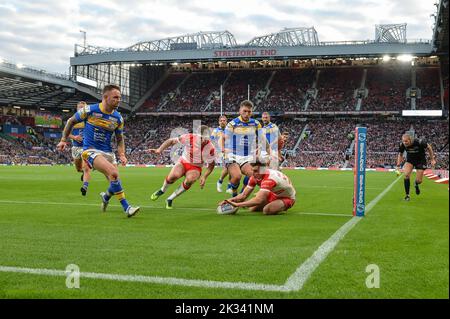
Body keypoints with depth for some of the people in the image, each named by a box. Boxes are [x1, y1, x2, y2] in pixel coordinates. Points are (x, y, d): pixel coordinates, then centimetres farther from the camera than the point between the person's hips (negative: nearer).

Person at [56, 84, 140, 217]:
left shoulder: (118, 118, 1)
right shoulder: (89, 110, -10)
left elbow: (119, 139, 12)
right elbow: (71, 121, 5)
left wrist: (122, 154, -5)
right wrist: (63, 140, 6)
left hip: (108, 152, 6)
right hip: (91, 150, -5)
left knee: (115, 181, 0)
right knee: (113, 173, -27)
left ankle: (106, 196, 38)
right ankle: (126, 207, -21)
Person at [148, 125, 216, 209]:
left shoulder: (210, 149, -19)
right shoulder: (189, 138, -22)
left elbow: (211, 164, -3)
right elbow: (171, 141, -12)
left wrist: (204, 177, -15)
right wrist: (159, 150, -24)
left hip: (195, 168, 0)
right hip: (183, 162, 0)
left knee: (189, 180, -33)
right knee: (174, 175, -32)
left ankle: (170, 199, -11)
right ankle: (162, 190, 3)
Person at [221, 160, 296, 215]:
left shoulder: (269, 179, -40)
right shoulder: (255, 177, -14)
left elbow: (259, 200, -49)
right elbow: (243, 195, -9)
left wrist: (237, 204, -49)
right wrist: (230, 200, -28)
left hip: (287, 198, -7)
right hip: (274, 195, 7)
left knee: (267, 210, -32)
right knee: (252, 208, -3)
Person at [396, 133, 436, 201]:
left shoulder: (419, 142, -31)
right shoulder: (402, 145, -21)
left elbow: (429, 148, -12)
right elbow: (400, 154, 0)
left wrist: (432, 159, -10)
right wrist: (398, 165, -10)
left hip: (421, 161, -2)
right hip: (410, 160, 2)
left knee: (419, 180, -3)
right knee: (406, 174, -25)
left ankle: (416, 185, 40)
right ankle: (407, 195, -12)